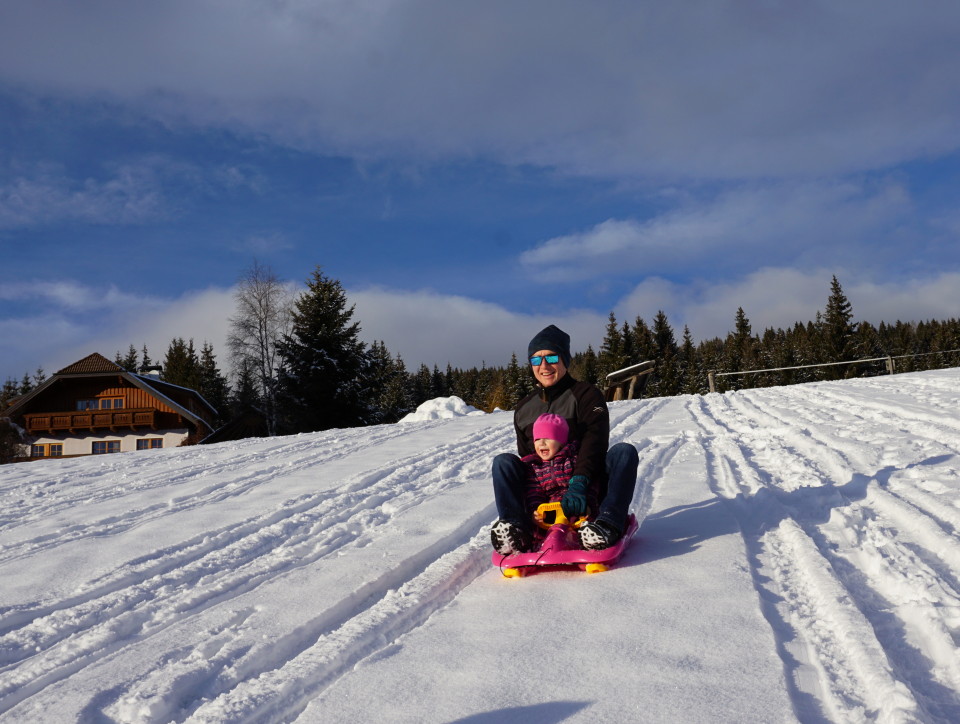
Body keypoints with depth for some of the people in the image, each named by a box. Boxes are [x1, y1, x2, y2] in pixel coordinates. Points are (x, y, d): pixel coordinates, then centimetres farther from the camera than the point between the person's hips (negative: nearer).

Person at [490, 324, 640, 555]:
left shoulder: (586, 394, -1)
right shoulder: (524, 409, 13)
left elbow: (595, 441, -16)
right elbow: (525, 457, 15)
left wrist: (579, 483, -32)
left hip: (588, 487, -3)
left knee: (624, 452, -27)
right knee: (503, 461, -18)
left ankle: (607, 522, -44)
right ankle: (516, 529, -37)